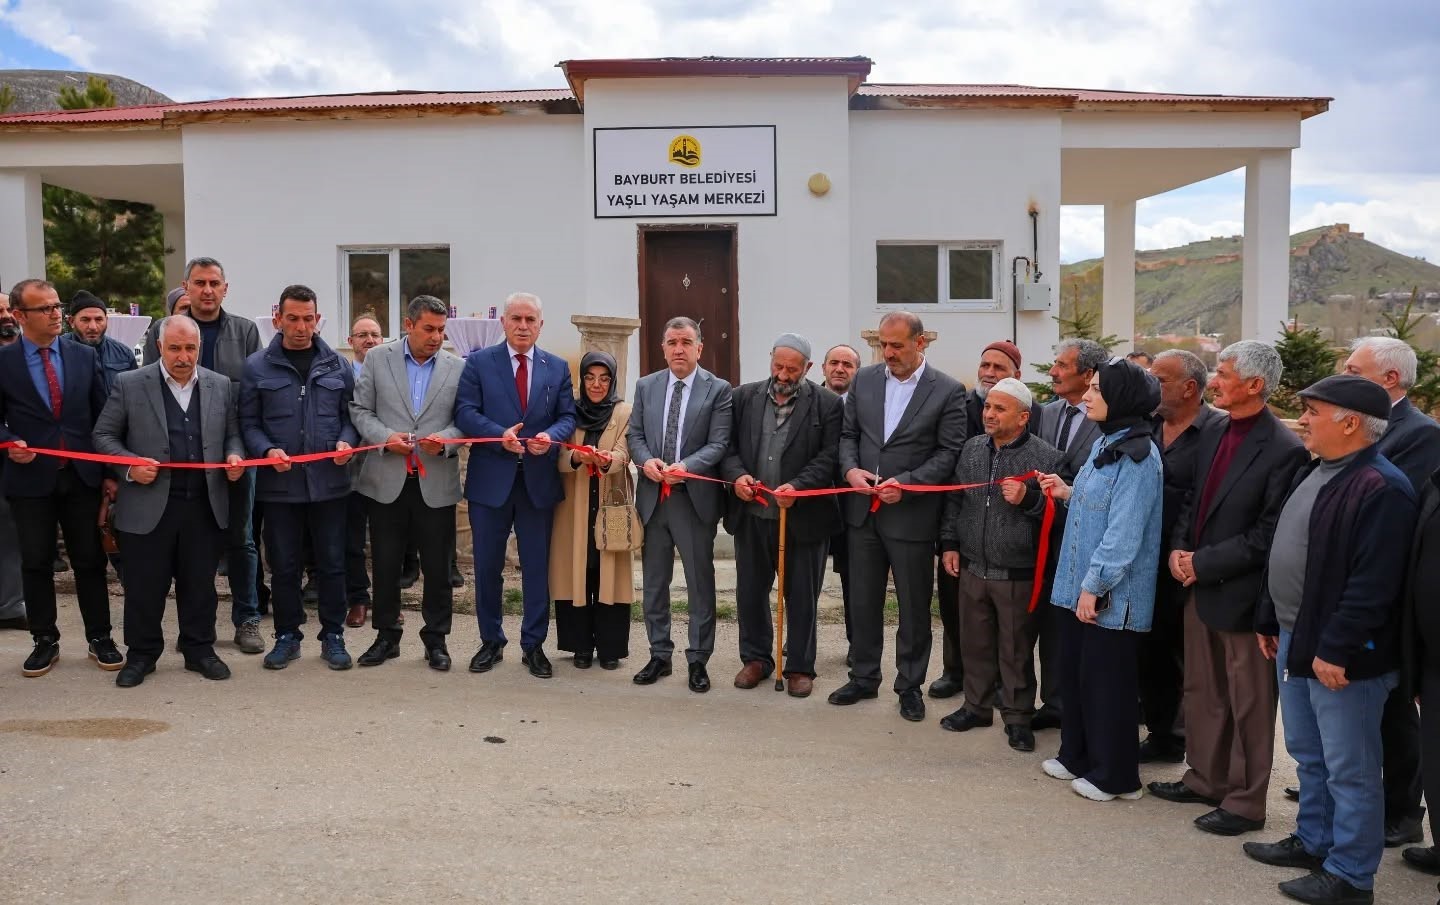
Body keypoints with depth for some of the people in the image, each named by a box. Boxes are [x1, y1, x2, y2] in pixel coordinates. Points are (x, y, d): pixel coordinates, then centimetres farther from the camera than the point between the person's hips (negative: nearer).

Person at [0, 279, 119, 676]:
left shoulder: (84, 356, 5)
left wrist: (110, 472, 3)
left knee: (90, 560, 7)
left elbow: (102, 417, 7)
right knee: (36, 563, 8)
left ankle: (100, 638, 17)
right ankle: (44, 641, 21)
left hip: (82, 476, 2)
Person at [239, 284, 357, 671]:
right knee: (283, 565, 9)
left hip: (328, 480, 1)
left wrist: (346, 442, -9)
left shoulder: (337, 365, 6)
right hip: (279, 483, -1)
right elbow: (248, 422, 2)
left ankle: (333, 636, 19)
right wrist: (267, 450, -15)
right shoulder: (257, 367, 1)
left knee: (332, 562, 7)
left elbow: (351, 414, 11)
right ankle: (287, 636, 23)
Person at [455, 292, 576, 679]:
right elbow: (465, 412, -6)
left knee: (537, 567, 7)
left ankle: (534, 645, 19)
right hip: (491, 478, -1)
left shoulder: (558, 368, 8)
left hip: (539, 480, 1)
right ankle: (491, 642, 24)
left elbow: (568, 417, 4)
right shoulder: (479, 362, 2)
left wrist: (550, 436, -18)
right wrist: (500, 435, -22)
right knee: (487, 566, 8)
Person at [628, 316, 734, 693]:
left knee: (700, 583, 4)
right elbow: (635, 434, 9)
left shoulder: (718, 390, -3)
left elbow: (719, 444, -9)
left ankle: (698, 660, 15)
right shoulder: (646, 386, 10)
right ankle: (659, 655, 25)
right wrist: (646, 460, -12)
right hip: (652, 497, 4)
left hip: (694, 497, -4)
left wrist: (685, 467, -24)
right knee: (654, 582, 12)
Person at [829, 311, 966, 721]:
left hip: (912, 514, -4)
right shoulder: (864, 379, 6)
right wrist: (850, 469, -8)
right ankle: (864, 678, 29)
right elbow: (848, 434, 11)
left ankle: (910, 685, 24)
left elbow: (949, 452, -8)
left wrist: (906, 483, -18)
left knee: (914, 607, 8)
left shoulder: (948, 391, -6)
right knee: (863, 601, 14)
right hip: (863, 510, 4)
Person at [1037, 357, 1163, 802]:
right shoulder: (1104, 444, 10)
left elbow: (1124, 532, -22)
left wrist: (1094, 587, -21)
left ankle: (1114, 776, 18)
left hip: (1111, 595, -9)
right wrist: (1068, 494, 5)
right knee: (1075, 671, 17)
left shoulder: (1136, 456, -18)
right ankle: (1077, 755, 33)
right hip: (1080, 584, 9)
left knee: (1107, 680, 3)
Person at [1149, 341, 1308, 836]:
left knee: (1249, 706, 7)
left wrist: (1204, 562, -17)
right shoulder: (1213, 433, 7)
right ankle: (1205, 779, 35)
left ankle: (1245, 803, 20)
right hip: (1200, 588, 8)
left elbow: (1269, 534, -19)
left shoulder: (1283, 450, -17)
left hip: (1242, 595, -8)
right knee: (1201, 694, 19)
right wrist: (1179, 548, -1)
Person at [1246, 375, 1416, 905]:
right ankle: (1312, 842, 37)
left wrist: (1335, 650, -23)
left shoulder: (1382, 489, -20)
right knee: (1308, 756, 21)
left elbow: (1372, 584, -25)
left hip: (1340, 655, -9)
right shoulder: (1311, 473, 11)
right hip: (1295, 641, 10)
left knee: (1349, 770, 4)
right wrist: (1269, 621, 19)